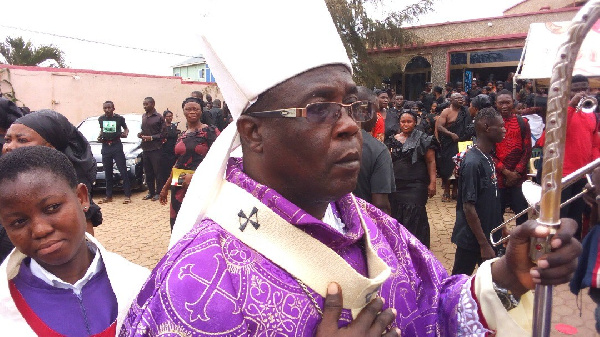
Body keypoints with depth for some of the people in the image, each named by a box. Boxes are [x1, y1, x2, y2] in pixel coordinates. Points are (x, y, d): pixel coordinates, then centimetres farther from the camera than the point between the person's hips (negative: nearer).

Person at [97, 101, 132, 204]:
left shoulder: (119, 118, -3)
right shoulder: (101, 119, 8)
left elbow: (126, 128, 13)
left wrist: (125, 133, -8)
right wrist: (99, 136, 4)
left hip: (117, 146, -4)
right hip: (105, 147, 4)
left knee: (123, 171, -7)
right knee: (108, 173, 9)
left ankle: (127, 195, -3)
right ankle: (108, 196, 18)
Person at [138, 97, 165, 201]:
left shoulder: (159, 117, -5)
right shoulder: (144, 116, 14)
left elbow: (163, 133, -8)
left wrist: (151, 137, -16)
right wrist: (140, 134, 3)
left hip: (155, 149, -6)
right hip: (145, 148, 6)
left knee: (157, 172, -1)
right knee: (148, 172, 10)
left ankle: (158, 193, 7)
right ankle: (151, 192, 20)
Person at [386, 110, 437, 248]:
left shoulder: (422, 139, -1)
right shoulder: (393, 140, 10)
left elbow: (431, 162, -4)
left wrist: (432, 182, -12)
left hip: (416, 185, -4)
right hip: (396, 184, 4)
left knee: (414, 216, -6)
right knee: (397, 215, 7)